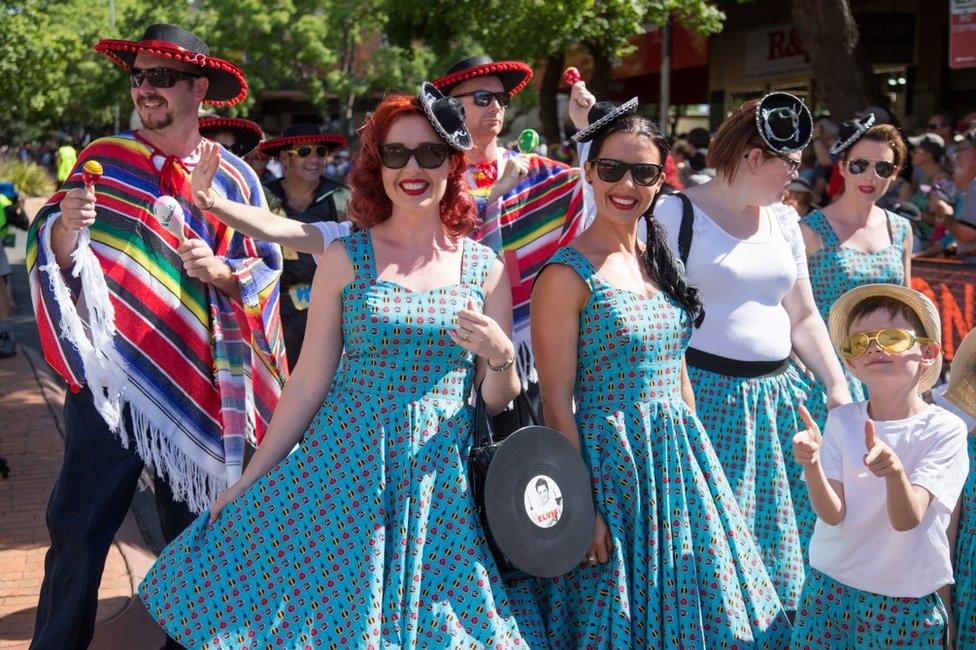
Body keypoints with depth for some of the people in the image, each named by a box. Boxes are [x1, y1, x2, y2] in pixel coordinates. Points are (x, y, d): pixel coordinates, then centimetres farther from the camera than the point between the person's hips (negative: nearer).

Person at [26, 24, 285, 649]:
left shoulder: (234, 178, 2)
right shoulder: (102, 158, 3)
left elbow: (267, 268, 4)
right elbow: (55, 254, 4)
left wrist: (220, 271, -16)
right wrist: (66, 226, -18)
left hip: (197, 382, 1)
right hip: (109, 371, 0)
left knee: (194, 533, 13)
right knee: (78, 531, 2)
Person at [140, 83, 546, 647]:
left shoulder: (485, 268, 2)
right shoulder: (346, 259, -1)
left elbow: (499, 404, 6)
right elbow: (309, 383, 2)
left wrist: (501, 358, -15)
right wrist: (249, 480, 2)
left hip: (440, 484, 1)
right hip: (345, 470, -1)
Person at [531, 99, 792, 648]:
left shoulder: (660, 262, 9)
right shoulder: (568, 275, -13)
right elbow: (558, 403, -14)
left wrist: (696, 460, 14)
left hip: (679, 454, 7)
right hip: (608, 455, -7)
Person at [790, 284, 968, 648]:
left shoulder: (945, 429, -12)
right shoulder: (841, 421, -4)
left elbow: (908, 519, -21)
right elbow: (833, 514, -12)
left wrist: (894, 470, -41)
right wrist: (812, 465, -31)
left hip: (908, 604, -2)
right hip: (832, 588, 2)